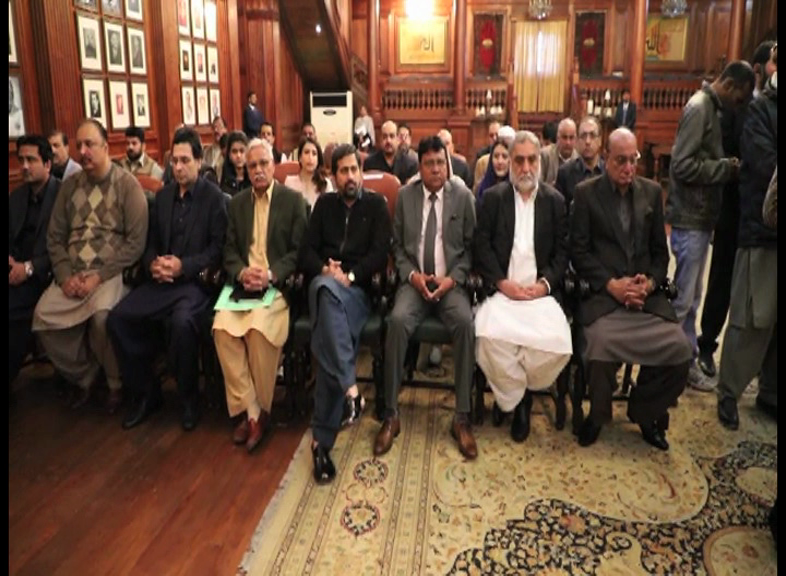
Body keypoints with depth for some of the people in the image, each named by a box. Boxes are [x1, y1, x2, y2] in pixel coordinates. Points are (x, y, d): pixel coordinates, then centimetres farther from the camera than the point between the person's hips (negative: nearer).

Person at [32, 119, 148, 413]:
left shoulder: (127, 184, -3)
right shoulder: (70, 185, 13)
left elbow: (136, 242, -10)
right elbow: (54, 238, 12)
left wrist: (99, 276, -16)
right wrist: (65, 275, -5)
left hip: (111, 273, -5)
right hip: (72, 275, 5)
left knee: (102, 315, -32)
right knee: (43, 316, -19)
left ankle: (117, 383, -4)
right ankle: (83, 376, 7)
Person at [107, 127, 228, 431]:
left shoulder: (214, 197, -2)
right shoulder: (163, 195, 16)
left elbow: (218, 248, -7)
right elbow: (151, 241, 17)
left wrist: (183, 266, -19)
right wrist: (153, 264, -5)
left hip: (196, 281, -6)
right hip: (161, 281, 6)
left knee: (182, 323, -35)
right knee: (117, 318, -15)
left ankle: (189, 397, -8)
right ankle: (146, 392, 4)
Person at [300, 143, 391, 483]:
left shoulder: (376, 205, 14)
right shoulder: (324, 204, 21)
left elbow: (380, 254, 1)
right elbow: (307, 251, 11)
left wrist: (349, 275, -14)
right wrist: (325, 270, -11)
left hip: (358, 289, -2)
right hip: (323, 283, 2)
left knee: (327, 343, -30)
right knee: (326, 287, -39)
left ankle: (322, 439, -30)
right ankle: (349, 385, -47)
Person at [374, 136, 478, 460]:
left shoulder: (464, 197, 5)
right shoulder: (405, 196, 9)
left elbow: (471, 247, 5)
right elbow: (397, 246, 9)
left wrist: (452, 278, -11)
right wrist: (412, 275, -8)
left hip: (451, 283, 0)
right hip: (414, 281, 1)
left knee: (465, 323, -32)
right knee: (397, 320, -31)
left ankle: (462, 418, -21)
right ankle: (391, 416, -21)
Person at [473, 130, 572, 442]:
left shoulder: (555, 200, 11)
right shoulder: (493, 197, 8)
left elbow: (562, 251, 6)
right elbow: (482, 245, 1)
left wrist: (545, 284, -10)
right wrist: (502, 282, -12)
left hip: (541, 291, 1)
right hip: (502, 290, 0)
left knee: (556, 342, -27)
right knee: (489, 336, -30)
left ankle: (520, 391, 4)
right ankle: (515, 398, -2)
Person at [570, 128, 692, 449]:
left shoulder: (652, 192, 14)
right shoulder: (586, 192, 4)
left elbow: (660, 251, 14)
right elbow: (579, 251, -1)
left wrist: (649, 282, -5)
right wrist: (611, 284, -14)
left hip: (645, 293, 3)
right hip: (601, 293, -3)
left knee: (679, 348, -20)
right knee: (602, 344, -32)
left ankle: (645, 411, 10)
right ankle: (598, 414, 1)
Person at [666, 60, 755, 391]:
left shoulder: (710, 107, 15)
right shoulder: (699, 108, -13)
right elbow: (683, 165, -22)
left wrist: (727, 167, 2)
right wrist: (726, 167, -14)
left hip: (700, 217, 9)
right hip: (691, 219, -9)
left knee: (691, 296, 14)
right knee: (684, 297, -3)